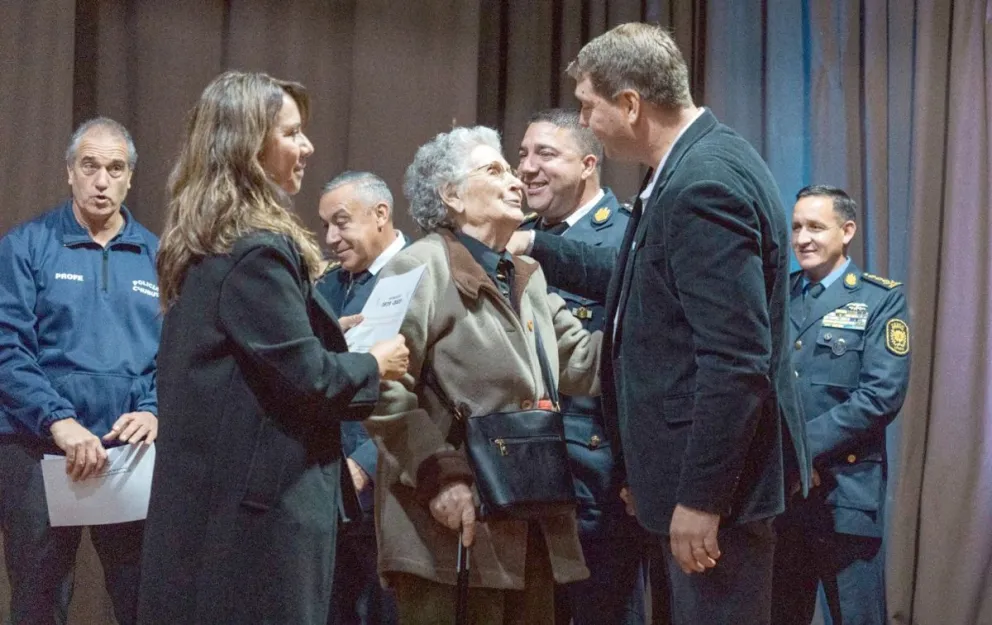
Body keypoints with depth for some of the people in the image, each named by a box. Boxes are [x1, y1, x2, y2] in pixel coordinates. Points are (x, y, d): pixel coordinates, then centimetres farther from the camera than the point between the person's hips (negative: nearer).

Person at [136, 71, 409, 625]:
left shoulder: (203, 245, 12)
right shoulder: (258, 249, -17)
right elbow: (305, 378, -19)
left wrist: (325, 336, 17)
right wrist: (374, 366, -2)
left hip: (209, 492, 10)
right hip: (260, 496, -10)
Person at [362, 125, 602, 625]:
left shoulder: (527, 276, 20)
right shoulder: (419, 268, -7)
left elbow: (580, 364, 15)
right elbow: (386, 389, -16)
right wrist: (441, 477, -23)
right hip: (454, 525, -8)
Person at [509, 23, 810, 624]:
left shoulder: (704, 184, -23)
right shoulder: (698, 161, 9)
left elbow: (737, 362, -26)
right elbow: (637, 280, 22)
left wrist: (700, 499, -23)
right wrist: (534, 247, 24)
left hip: (716, 476, -10)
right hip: (709, 465, 10)